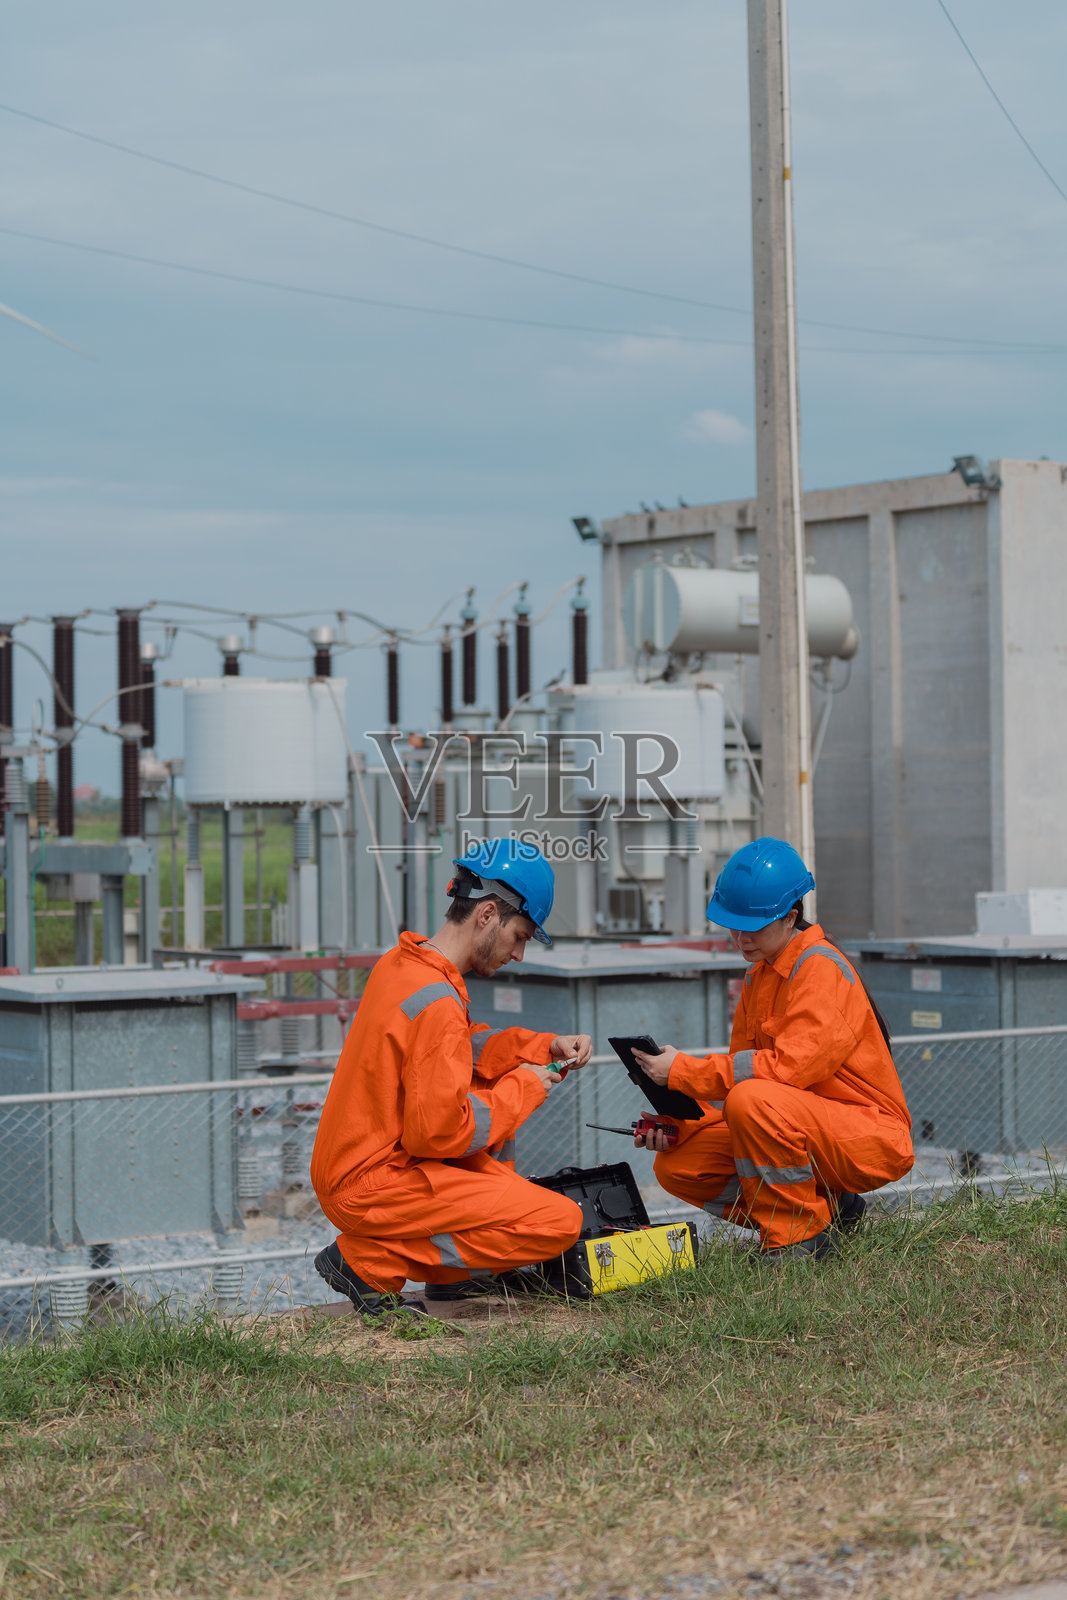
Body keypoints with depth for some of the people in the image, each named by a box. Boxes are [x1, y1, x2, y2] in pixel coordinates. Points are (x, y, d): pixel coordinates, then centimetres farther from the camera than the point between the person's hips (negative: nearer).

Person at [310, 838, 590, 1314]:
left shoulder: (401, 962, 7)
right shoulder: (437, 1002, -22)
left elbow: (463, 1048, 21)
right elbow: (439, 1131, -24)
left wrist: (545, 1046, 8)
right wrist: (522, 1087, -9)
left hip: (341, 1169, 10)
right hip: (372, 1189, -10)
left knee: (492, 1086, 27)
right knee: (561, 1222, -12)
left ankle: (453, 1272, 20)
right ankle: (372, 1260, -8)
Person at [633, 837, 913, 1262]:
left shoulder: (822, 969, -16)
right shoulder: (759, 975, 13)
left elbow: (790, 1067, -27)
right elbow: (741, 1066, 13)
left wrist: (682, 1072, -24)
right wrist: (677, 1119, -4)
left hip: (871, 1137, -9)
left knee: (753, 1100, -34)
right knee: (677, 1165, -4)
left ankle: (801, 1237, -15)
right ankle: (827, 1207, 5)